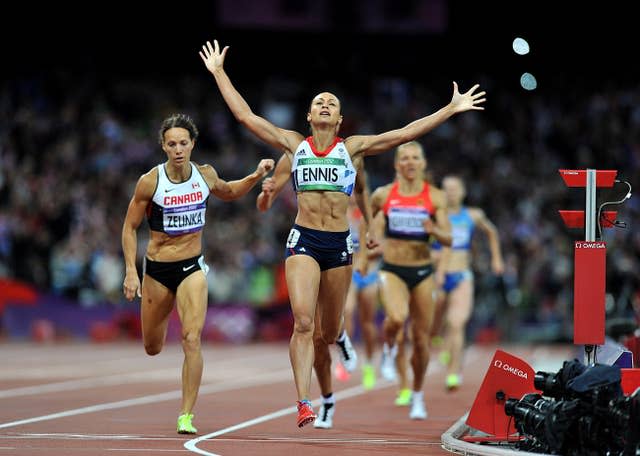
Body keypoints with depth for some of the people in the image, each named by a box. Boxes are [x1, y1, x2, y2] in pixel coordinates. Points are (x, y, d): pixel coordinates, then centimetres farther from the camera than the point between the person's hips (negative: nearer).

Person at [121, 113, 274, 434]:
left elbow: (229, 193, 21)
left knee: (192, 340, -18)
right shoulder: (150, 182, -13)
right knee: (152, 348, 14)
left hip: (192, 267, 1)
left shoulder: (206, 175, -3)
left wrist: (256, 176, 6)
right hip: (157, 269, 0)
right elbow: (129, 227, -3)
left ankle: (186, 416, -13)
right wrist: (131, 272, -11)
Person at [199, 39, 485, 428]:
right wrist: (219, 73, 7)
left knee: (329, 332, 9)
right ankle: (304, 404, -22)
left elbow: (406, 133, 4)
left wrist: (452, 109, 1)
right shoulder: (293, 144, 7)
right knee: (304, 323, -18)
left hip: (339, 244, 1)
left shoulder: (353, 147, 7)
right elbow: (245, 115, 6)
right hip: (303, 240, -1)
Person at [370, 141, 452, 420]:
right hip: (392, 270, -1)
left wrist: (435, 231, -27)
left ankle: (418, 395, 27)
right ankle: (389, 348, 5)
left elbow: (448, 239, -7)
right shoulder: (383, 195, -1)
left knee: (421, 339, 6)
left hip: (422, 272, 1)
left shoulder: (435, 197, -2)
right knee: (397, 318, -31)